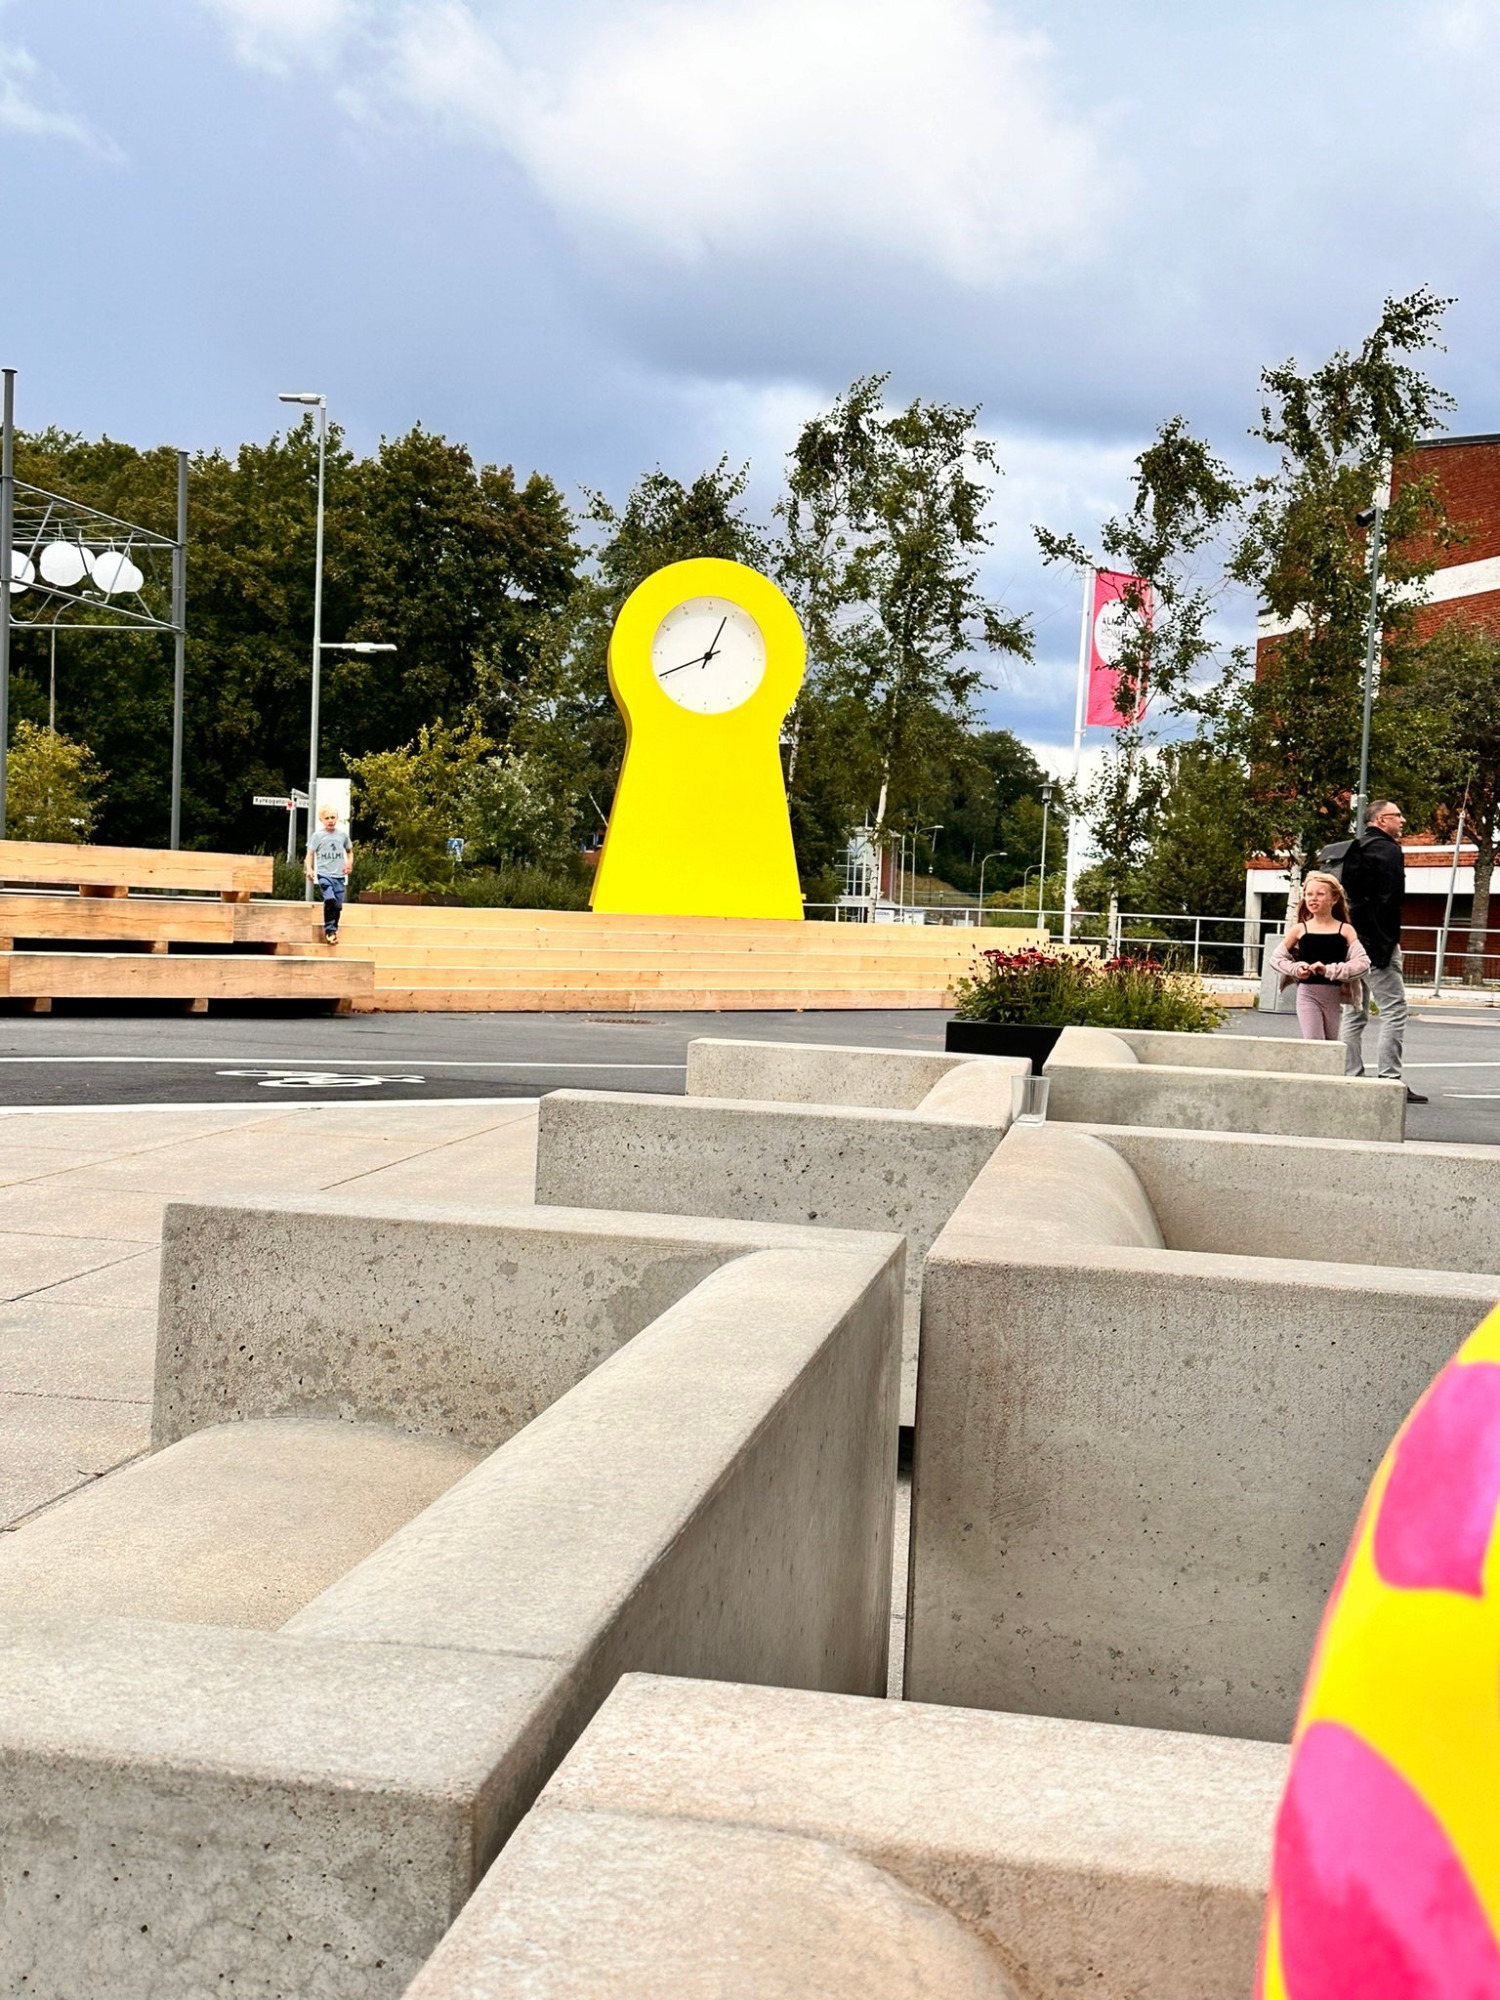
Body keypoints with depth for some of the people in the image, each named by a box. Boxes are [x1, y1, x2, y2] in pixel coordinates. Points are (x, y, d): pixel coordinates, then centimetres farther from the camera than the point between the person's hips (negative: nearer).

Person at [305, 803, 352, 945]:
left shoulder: (343, 835, 9)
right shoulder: (317, 836, 1)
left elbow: (349, 851, 24)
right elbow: (310, 854, 2)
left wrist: (349, 863, 5)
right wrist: (309, 869, -14)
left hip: (339, 875, 3)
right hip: (324, 874, -3)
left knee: (338, 905, 2)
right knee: (329, 899, -24)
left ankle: (333, 930, 22)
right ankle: (329, 930, -13)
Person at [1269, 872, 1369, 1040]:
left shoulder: (1345, 930, -1)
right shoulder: (1300, 930, 2)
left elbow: (1363, 963, -10)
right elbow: (1276, 957, 10)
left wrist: (1330, 970, -20)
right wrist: (1296, 968, -9)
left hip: (1334, 995, 1)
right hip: (1307, 993, -1)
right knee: (1313, 1041, -14)